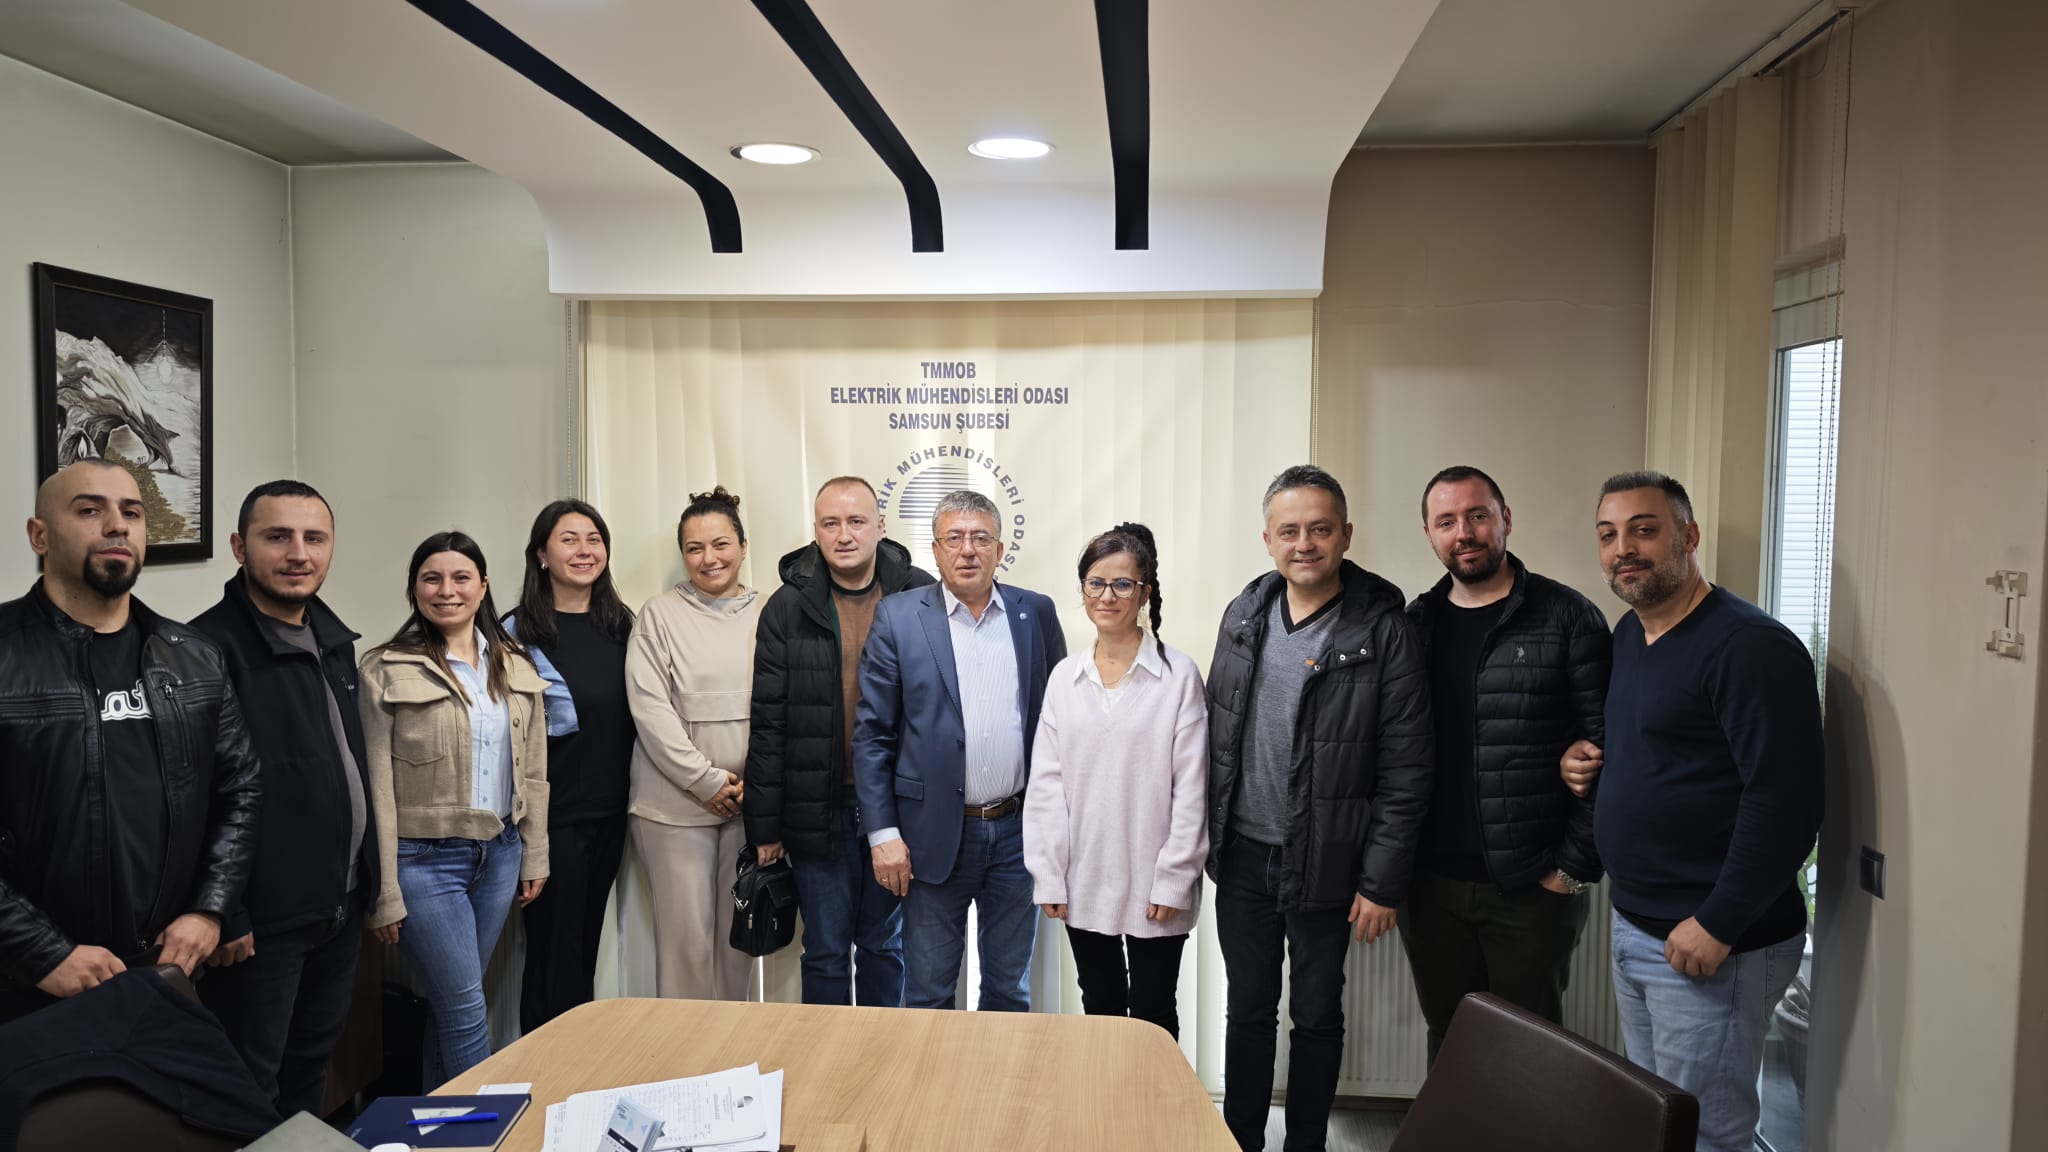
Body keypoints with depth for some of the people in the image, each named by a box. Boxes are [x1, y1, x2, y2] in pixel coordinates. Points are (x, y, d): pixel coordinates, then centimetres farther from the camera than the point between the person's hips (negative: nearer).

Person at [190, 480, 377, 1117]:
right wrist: (222, 915, -18)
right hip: (261, 919, -7)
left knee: (311, 1067, 22)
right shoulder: (210, 649, -17)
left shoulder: (335, 641, 9)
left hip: (342, 906, 8)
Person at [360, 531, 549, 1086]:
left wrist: (534, 855, 10)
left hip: (499, 854, 5)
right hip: (425, 858, -4)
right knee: (466, 1009, -2)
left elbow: (532, 770, 12)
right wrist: (385, 893, -8)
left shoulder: (516, 667, 7)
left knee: (451, 1003, 13)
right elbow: (375, 788, -8)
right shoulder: (387, 671, -8)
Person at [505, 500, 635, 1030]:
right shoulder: (519, 631, -9)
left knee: (587, 946, 15)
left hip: (609, 809, 5)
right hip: (553, 812, -5)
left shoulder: (620, 625, 8)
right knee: (554, 953, 3)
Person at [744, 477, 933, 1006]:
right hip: (819, 811, 0)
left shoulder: (920, 598, -2)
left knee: (885, 947, 15)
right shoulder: (787, 609, -1)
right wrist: (765, 824, -2)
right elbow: (768, 724, -1)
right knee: (825, 953, 10)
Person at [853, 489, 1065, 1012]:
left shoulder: (1036, 614, 3)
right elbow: (872, 733, -3)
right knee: (928, 994, 9)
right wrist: (883, 833, -8)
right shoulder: (898, 617, -3)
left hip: (1018, 830, 2)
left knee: (1011, 989, 15)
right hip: (935, 834, -2)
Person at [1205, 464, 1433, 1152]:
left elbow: (1406, 771, -12)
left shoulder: (1385, 631, -13)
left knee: (1317, 1017, 14)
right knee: (1247, 1011, 16)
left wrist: (1383, 883, -13)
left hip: (1324, 865, -4)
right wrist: (1206, 836, 8)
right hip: (1242, 857, 4)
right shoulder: (1244, 613, 2)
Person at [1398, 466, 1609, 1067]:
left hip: (1532, 887, -4)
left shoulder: (1567, 619, -5)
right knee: (1447, 1038, 16)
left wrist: (1576, 865, -10)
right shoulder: (1415, 624, 7)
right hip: (1431, 883, 4)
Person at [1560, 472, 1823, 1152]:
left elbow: (1785, 801, -23)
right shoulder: (1628, 635, 10)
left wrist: (1718, 926, -22)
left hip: (1712, 943, -9)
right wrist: (1587, 759, 5)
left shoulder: (1749, 646, -18)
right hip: (1632, 926, 9)